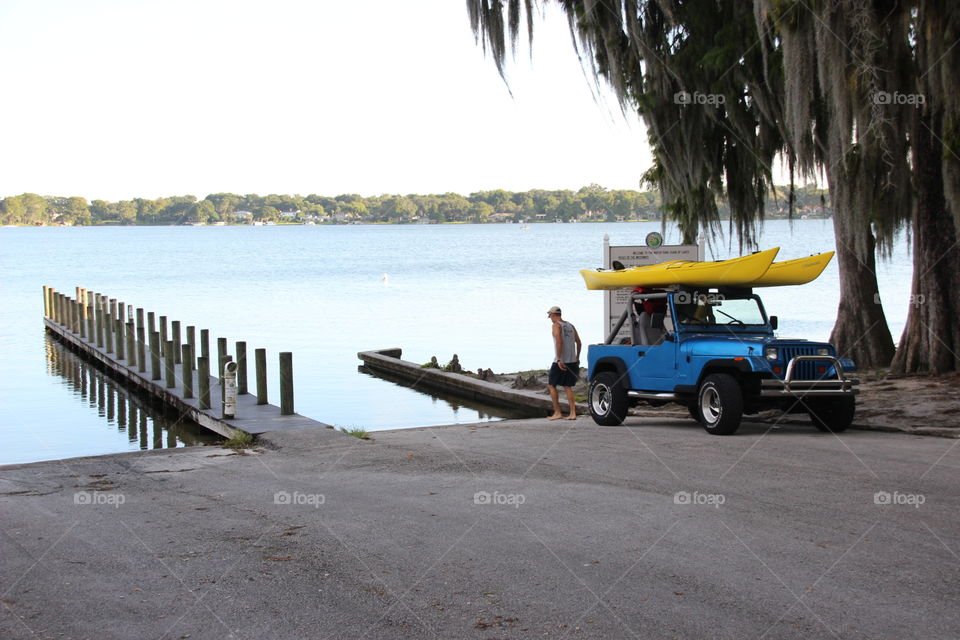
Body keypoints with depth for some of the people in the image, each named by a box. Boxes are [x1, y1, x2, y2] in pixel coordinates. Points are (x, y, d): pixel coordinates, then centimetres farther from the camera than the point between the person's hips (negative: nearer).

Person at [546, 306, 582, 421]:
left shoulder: (556, 326, -8)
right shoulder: (571, 326, 13)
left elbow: (559, 342, -20)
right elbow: (579, 343, 13)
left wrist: (559, 360, -22)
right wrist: (577, 358, 22)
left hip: (560, 362, -7)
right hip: (572, 361, 7)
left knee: (551, 385, 5)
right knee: (568, 386, 11)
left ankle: (557, 413, 1)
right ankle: (573, 413, 3)